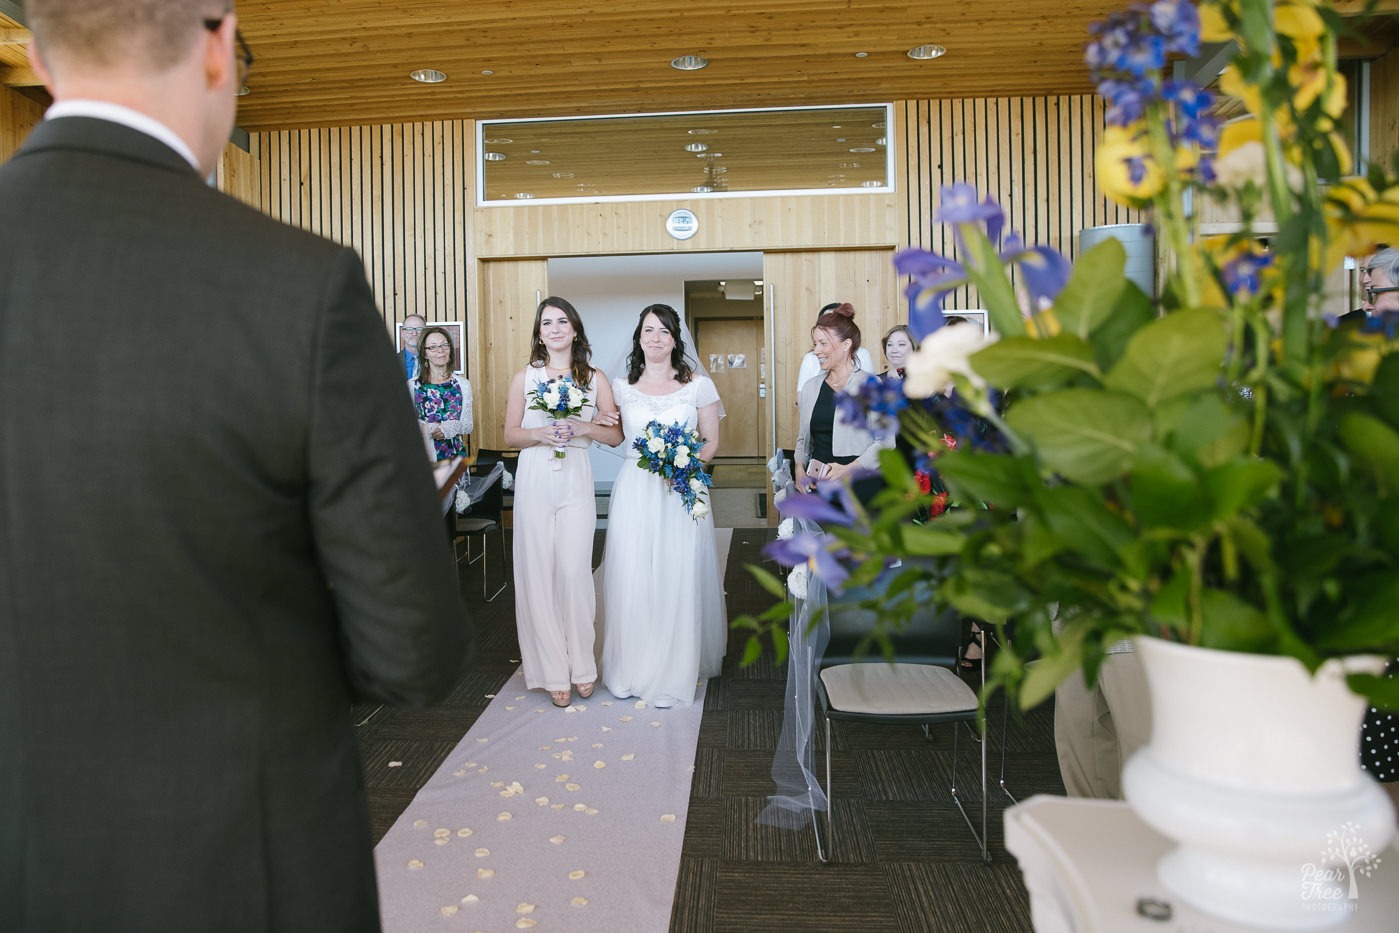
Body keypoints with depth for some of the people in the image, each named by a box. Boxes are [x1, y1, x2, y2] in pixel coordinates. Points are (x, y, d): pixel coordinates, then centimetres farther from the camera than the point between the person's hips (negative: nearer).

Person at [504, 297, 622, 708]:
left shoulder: (595, 378, 7)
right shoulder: (525, 377, 8)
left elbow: (615, 435, 7)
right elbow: (510, 434, 7)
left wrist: (584, 428, -10)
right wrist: (540, 434, -12)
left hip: (576, 481, 0)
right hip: (535, 481, 1)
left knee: (574, 570, -5)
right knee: (539, 572, 1)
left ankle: (581, 665, 12)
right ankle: (553, 670, 12)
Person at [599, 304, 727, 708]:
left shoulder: (699, 385, 3)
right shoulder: (622, 387, 7)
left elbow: (712, 442, 5)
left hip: (681, 492, -1)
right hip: (634, 491, 2)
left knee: (679, 580, 0)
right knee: (631, 579, 2)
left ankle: (673, 675, 14)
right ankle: (630, 670, 19)